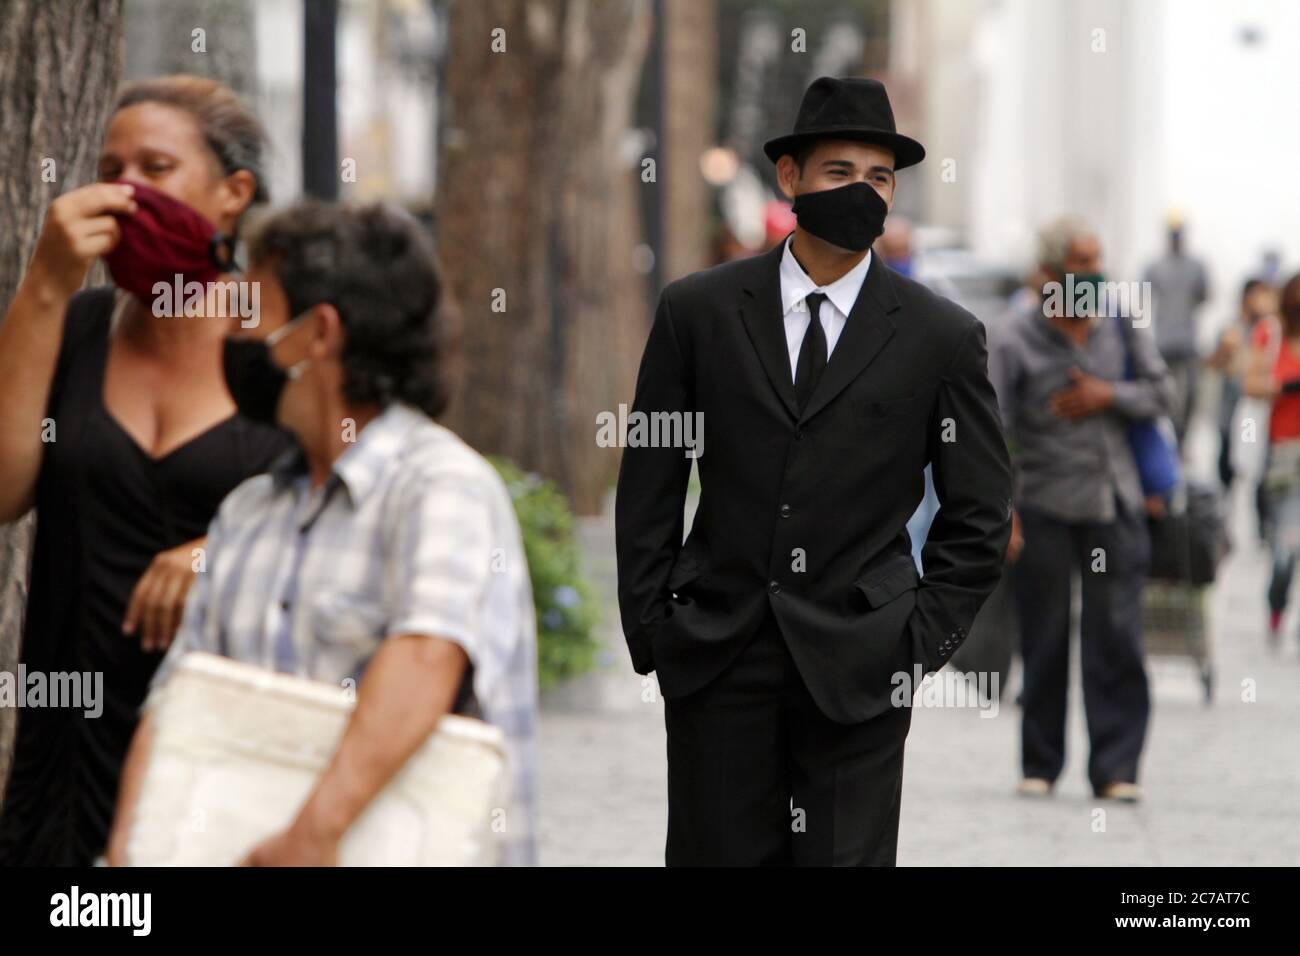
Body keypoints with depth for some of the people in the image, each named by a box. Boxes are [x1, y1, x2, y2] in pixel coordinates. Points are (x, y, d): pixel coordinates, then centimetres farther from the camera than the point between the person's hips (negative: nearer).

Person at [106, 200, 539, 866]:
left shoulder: (444, 486, -5)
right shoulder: (247, 511, 18)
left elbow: (426, 661, -21)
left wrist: (317, 830, -30)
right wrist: (126, 849, -3)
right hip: (244, 850, 5)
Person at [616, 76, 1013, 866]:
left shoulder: (943, 337, 3)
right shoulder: (698, 311, 5)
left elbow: (980, 516, 8)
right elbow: (648, 486, 9)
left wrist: (922, 641, 0)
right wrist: (650, 631, 3)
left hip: (857, 669, -1)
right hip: (716, 662, 1)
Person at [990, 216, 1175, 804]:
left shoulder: (1121, 326, 7)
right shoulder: (1017, 340, -4)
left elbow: (1162, 393, 10)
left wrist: (1109, 397, -8)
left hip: (1114, 503, 2)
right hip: (1045, 506, -2)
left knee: (1116, 635, -5)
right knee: (1044, 642, 3)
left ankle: (1116, 768, -2)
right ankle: (1040, 765, 15)